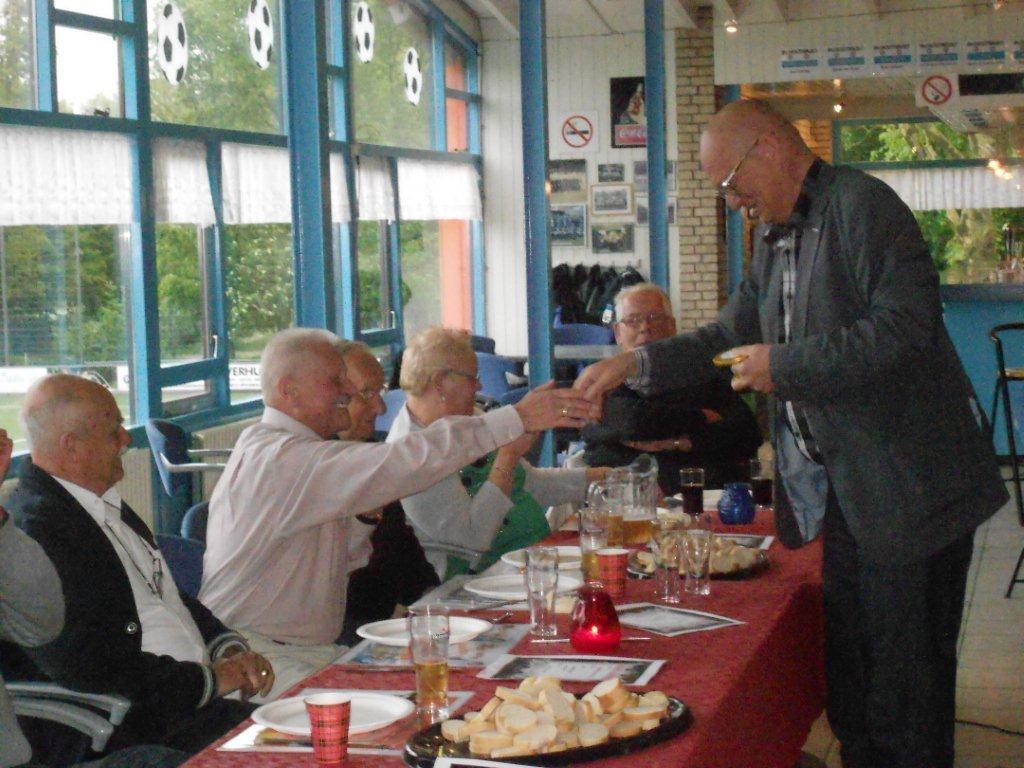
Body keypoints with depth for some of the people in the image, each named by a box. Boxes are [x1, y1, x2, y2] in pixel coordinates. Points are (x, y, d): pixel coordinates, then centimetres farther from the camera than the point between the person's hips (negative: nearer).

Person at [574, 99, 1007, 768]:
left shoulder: (862, 206, -12)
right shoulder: (777, 238, 16)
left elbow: (905, 326, -23)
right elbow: (730, 336, 25)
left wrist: (785, 365, -17)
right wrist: (636, 363, 13)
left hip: (907, 492, -9)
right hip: (843, 492, 9)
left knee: (906, 691, -2)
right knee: (848, 674, 15)